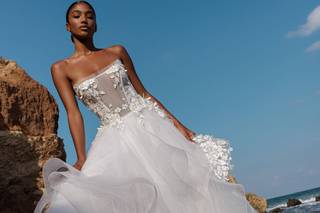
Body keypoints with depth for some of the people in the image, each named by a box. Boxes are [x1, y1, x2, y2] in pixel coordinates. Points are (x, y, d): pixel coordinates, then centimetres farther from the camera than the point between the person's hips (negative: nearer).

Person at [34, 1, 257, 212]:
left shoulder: (117, 51, 7)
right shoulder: (61, 69, 4)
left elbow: (143, 93, 7)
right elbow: (73, 113, -5)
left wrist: (177, 124, 1)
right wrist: (82, 160, -17)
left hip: (149, 126, 1)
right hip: (115, 138, -1)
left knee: (186, 180, -3)